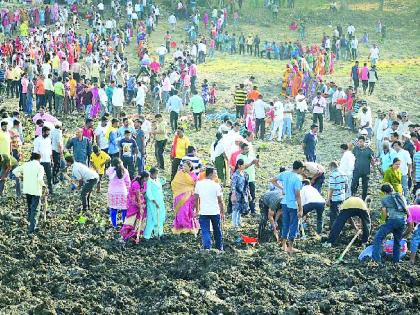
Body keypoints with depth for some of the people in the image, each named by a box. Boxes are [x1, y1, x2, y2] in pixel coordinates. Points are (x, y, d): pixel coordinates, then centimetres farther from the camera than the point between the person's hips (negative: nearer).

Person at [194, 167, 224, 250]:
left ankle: (207, 247, -14)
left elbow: (196, 198, 5)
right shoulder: (216, 185, -9)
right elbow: (220, 201, -6)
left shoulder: (199, 184, -1)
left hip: (203, 212, 1)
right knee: (217, 231, 16)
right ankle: (219, 247, 27)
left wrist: (197, 210, 15)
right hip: (215, 212, -1)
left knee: (205, 231, 2)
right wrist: (222, 212, 3)